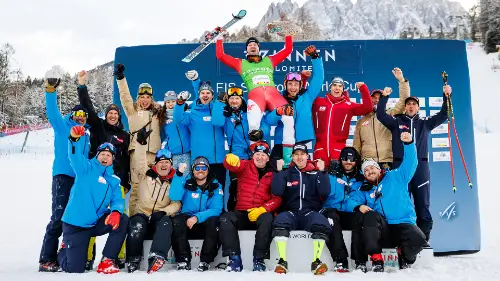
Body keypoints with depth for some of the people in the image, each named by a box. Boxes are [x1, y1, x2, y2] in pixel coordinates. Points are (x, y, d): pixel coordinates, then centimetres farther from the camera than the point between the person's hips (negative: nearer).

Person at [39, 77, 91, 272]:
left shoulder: (86, 136, 21)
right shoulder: (62, 126, 6)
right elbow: (52, 111, -11)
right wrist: (50, 90, -23)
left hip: (80, 179, 6)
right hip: (63, 176, -6)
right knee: (59, 217, -11)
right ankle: (46, 260, -5)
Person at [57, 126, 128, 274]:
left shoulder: (114, 180, 9)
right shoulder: (87, 168, -2)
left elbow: (118, 201, -1)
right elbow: (75, 156, -22)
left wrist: (116, 212, -26)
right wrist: (74, 138, -43)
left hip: (96, 223, 4)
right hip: (75, 224, -4)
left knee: (122, 220, -22)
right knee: (75, 269, -5)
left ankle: (107, 261, -11)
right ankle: (65, 249, 32)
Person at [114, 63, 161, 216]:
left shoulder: (156, 112, 22)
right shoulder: (132, 110, 13)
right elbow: (125, 95, 4)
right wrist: (120, 78, -5)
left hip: (153, 150, 3)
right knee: (136, 184, -7)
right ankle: (134, 215, -2)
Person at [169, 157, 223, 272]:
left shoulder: (216, 186, 1)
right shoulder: (186, 185, 3)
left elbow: (216, 209, -10)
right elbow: (174, 197, -16)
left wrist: (197, 217, -24)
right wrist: (179, 174, -23)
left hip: (206, 225, -1)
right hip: (187, 222, 1)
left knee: (214, 221, -32)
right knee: (176, 221, -29)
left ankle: (205, 261, -23)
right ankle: (183, 261, -24)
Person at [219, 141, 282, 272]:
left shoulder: (273, 174, 7)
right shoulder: (245, 166, 9)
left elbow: (277, 198, -1)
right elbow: (230, 165, -12)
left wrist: (262, 210, -17)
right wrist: (232, 160, -38)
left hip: (261, 214, -1)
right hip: (241, 213, 1)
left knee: (267, 219, -33)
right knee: (225, 218, -25)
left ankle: (259, 259, -21)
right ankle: (235, 259, -20)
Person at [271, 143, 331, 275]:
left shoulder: (315, 173, 10)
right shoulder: (286, 173, 10)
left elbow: (325, 193, -4)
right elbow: (276, 192, -6)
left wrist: (322, 172, -10)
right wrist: (279, 171, -9)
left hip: (310, 213, 0)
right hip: (290, 212, 0)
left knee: (321, 223, -32)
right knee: (280, 221, -33)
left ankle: (316, 262, -21)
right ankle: (282, 261, -24)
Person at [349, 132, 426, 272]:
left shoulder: (395, 177, 12)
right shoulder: (364, 190, 17)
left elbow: (410, 164, 1)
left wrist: (409, 143, -15)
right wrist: (359, 206, -17)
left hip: (404, 224, -1)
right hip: (382, 231, 1)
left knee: (418, 239, -32)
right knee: (371, 215, -30)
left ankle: (404, 256, 5)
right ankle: (376, 259, -23)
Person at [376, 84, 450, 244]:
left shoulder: (425, 123, 17)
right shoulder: (396, 121, 11)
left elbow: (443, 115, 11)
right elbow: (380, 115, -1)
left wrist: (446, 97, 1)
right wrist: (384, 96, -6)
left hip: (421, 166, 2)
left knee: (423, 205, 4)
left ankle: (423, 239, 10)